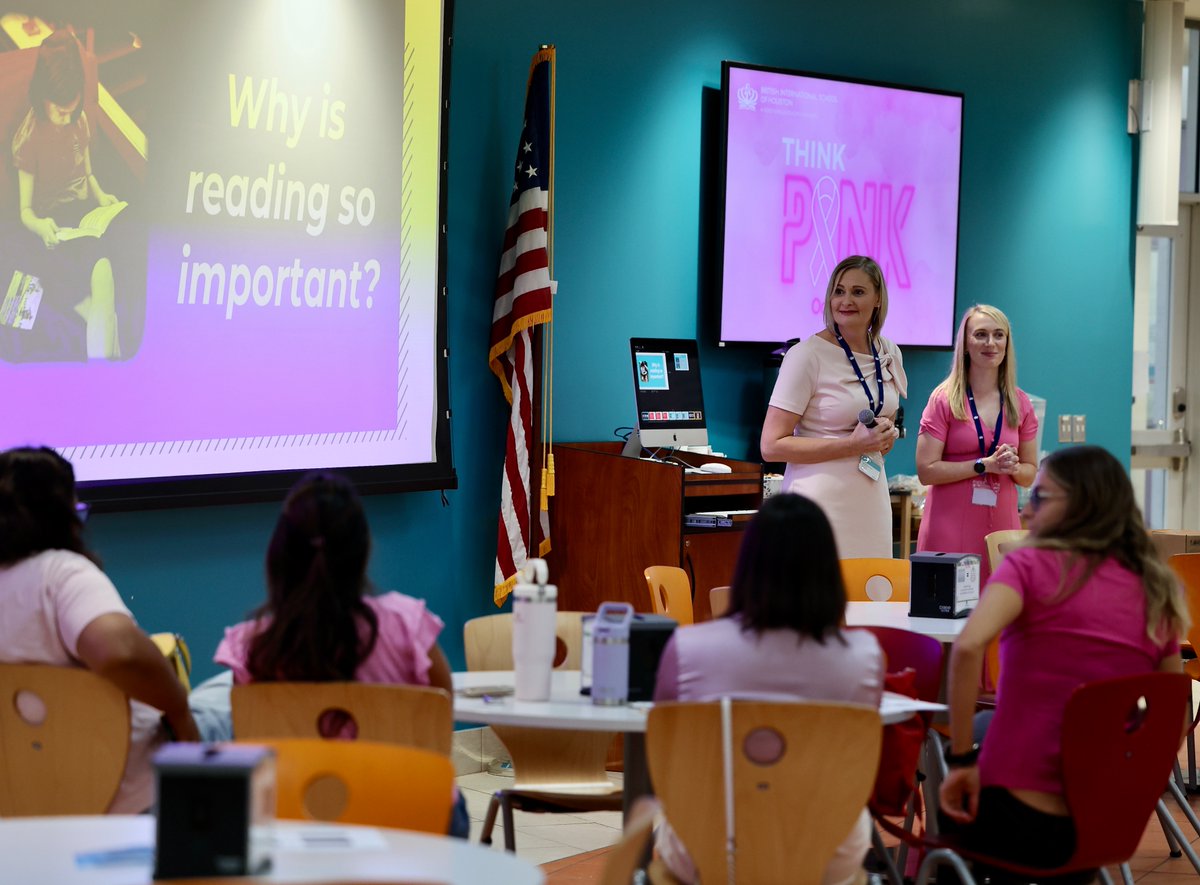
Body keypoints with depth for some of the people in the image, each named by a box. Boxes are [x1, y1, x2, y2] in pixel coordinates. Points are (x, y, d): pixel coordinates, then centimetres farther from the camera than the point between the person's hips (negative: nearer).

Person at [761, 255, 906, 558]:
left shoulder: (888, 353, 10)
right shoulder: (808, 355, -10)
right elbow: (771, 446, -14)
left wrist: (888, 433, 3)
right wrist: (853, 444, -18)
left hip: (871, 499, 6)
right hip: (822, 502, -6)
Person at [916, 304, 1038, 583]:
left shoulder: (1020, 403, 9)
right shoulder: (945, 399, -2)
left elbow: (1030, 474, 15)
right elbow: (926, 470, -9)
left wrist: (1012, 467, -6)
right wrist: (985, 465, -14)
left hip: (1001, 527, 3)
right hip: (950, 529, -3)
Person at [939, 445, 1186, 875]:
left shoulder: (1032, 565, -7)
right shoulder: (1155, 592, 7)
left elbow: (969, 646, -26)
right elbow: (1174, 724, 11)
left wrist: (961, 758, -17)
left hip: (1019, 818, -5)